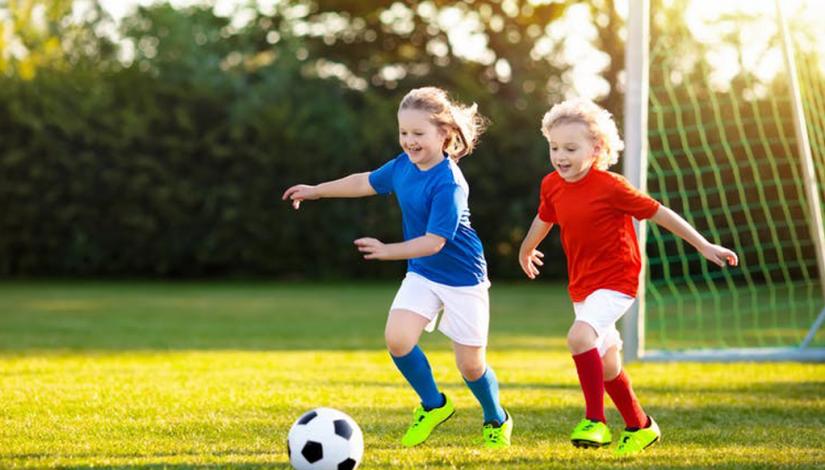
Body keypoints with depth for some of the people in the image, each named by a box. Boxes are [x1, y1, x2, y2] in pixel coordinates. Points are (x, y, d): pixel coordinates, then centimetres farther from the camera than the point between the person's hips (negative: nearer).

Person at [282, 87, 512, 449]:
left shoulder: (448, 184, -26)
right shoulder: (404, 164, -4)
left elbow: (434, 241, -29)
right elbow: (368, 182, 15)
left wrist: (387, 251, -35)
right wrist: (316, 191, 20)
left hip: (461, 278, -6)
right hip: (421, 273, 6)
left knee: (470, 364, 1)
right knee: (397, 338, -14)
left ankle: (496, 421, 32)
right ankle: (433, 405, 11)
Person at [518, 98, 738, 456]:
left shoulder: (610, 187, -19)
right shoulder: (552, 185, -2)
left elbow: (658, 213, -11)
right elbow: (544, 218, 21)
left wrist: (704, 246, -8)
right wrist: (526, 251, 39)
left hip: (615, 282, -7)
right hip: (581, 286, 7)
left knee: (579, 336, -30)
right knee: (606, 365, 16)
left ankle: (595, 421, -21)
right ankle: (640, 428, 35)